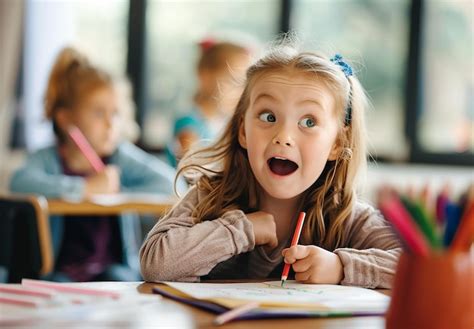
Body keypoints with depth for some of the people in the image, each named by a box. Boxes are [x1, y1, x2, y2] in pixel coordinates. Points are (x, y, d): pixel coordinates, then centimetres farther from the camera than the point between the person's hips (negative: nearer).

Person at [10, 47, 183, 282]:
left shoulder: (122, 156, -1)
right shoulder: (48, 159, -5)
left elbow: (170, 182, -11)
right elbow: (20, 183, -29)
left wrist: (118, 193, -17)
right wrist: (86, 188, -29)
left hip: (114, 266, 1)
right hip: (64, 272, -1)